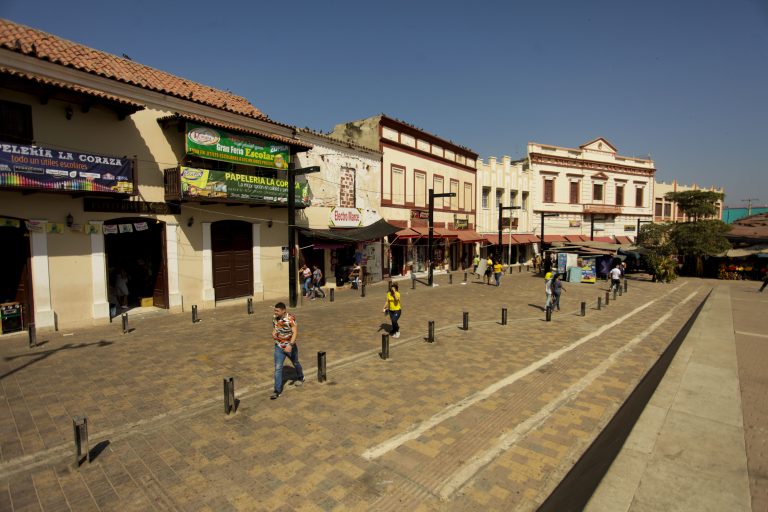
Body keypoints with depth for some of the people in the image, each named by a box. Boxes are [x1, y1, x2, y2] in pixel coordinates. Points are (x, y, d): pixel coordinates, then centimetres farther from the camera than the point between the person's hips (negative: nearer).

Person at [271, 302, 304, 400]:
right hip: (279, 347, 4)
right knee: (278, 368, -6)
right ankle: (277, 390, 0)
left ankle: (300, 378, 48)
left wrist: (290, 345, -40)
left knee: (295, 363, 20)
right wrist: (273, 333, -8)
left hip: (290, 346, -3)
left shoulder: (290, 318, -25)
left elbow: (295, 332, -29)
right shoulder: (274, 318, -5)